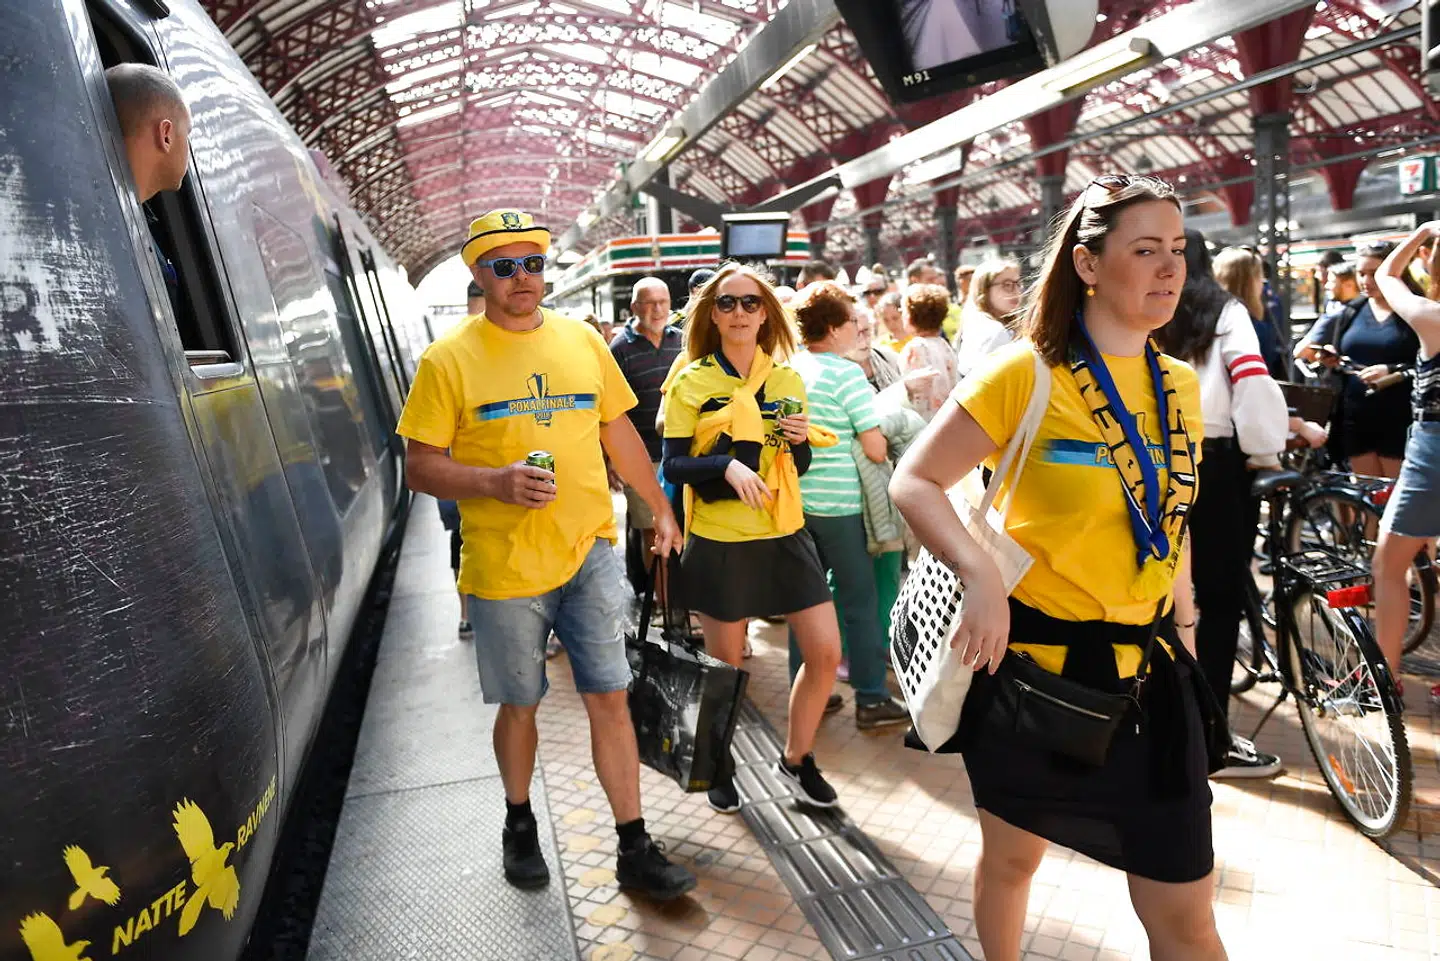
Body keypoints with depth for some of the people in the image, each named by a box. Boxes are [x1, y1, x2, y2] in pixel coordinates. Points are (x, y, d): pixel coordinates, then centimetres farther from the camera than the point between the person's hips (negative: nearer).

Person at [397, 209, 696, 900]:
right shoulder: (448, 359, -5)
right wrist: (497, 482, -22)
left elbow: (620, 434, 15)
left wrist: (661, 509, 18)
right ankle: (519, 826, 39)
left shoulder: (583, 342, 6)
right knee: (518, 705, 14)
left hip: (589, 552, 3)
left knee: (610, 699, 4)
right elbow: (420, 467, -6)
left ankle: (634, 849, 18)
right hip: (504, 565, -2)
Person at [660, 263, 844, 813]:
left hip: (785, 534, 4)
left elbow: (797, 466, 13)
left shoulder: (787, 380, 6)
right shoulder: (691, 383, -5)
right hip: (720, 541, -4)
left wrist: (801, 441, -9)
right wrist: (727, 465, -24)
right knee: (725, 664, 8)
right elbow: (673, 466, -8)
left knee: (826, 652, 2)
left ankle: (796, 759, 26)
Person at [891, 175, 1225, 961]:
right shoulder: (1025, 373, -13)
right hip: (1032, 662, -4)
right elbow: (914, 481, -13)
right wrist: (980, 577, -27)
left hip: (1147, 675, 4)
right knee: (1011, 858, 18)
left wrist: (1183, 628, 13)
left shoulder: (1181, 387, 4)